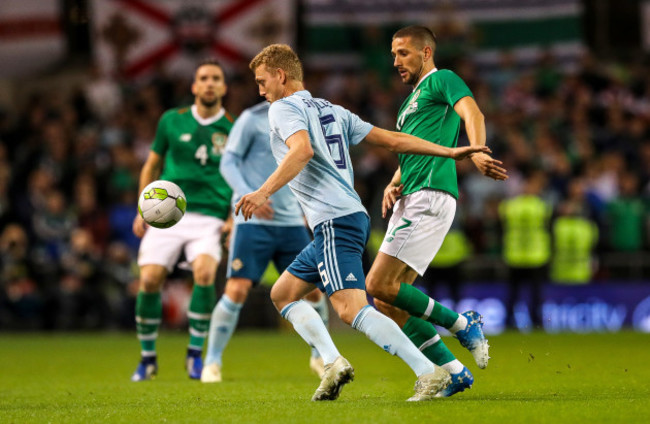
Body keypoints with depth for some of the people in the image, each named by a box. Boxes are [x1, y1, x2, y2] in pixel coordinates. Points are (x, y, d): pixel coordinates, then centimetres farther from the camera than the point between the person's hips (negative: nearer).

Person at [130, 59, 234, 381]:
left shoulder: (232, 130, 4)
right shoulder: (172, 121, 7)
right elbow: (152, 166, 17)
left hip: (209, 218, -1)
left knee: (204, 272, -27)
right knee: (150, 279, -13)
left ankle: (195, 353, -10)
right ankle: (148, 358, 8)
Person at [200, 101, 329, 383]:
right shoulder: (252, 119, -6)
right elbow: (228, 162, -7)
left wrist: (304, 209, 16)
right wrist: (249, 196, -20)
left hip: (291, 222, 5)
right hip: (253, 221, -5)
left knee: (313, 289, 1)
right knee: (237, 290, -12)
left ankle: (320, 357, 22)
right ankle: (212, 362, 2)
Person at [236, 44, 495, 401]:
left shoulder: (284, 108, -1)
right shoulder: (331, 110, 23)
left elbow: (302, 150, -23)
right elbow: (391, 139, 18)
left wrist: (263, 192, -29)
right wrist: (450, 152, 19)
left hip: (334, 221, -10)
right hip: (352, 216, 10)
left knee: (351, 309, -20)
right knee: (282, 294, 17)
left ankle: (428, 372, -30)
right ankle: (332, 362, 0)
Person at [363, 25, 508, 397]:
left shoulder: (442, 80, 2)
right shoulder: (410, 102, 29)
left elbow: (472, 113, -17)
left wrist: (477, 153, -37)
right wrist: (393, 185, 9)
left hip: (430, 197, -10)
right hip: (409, 201, 10)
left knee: (379, 285, -17)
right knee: (389, 306, 2)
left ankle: (462, 324, -6)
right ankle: (455, 372, 3)